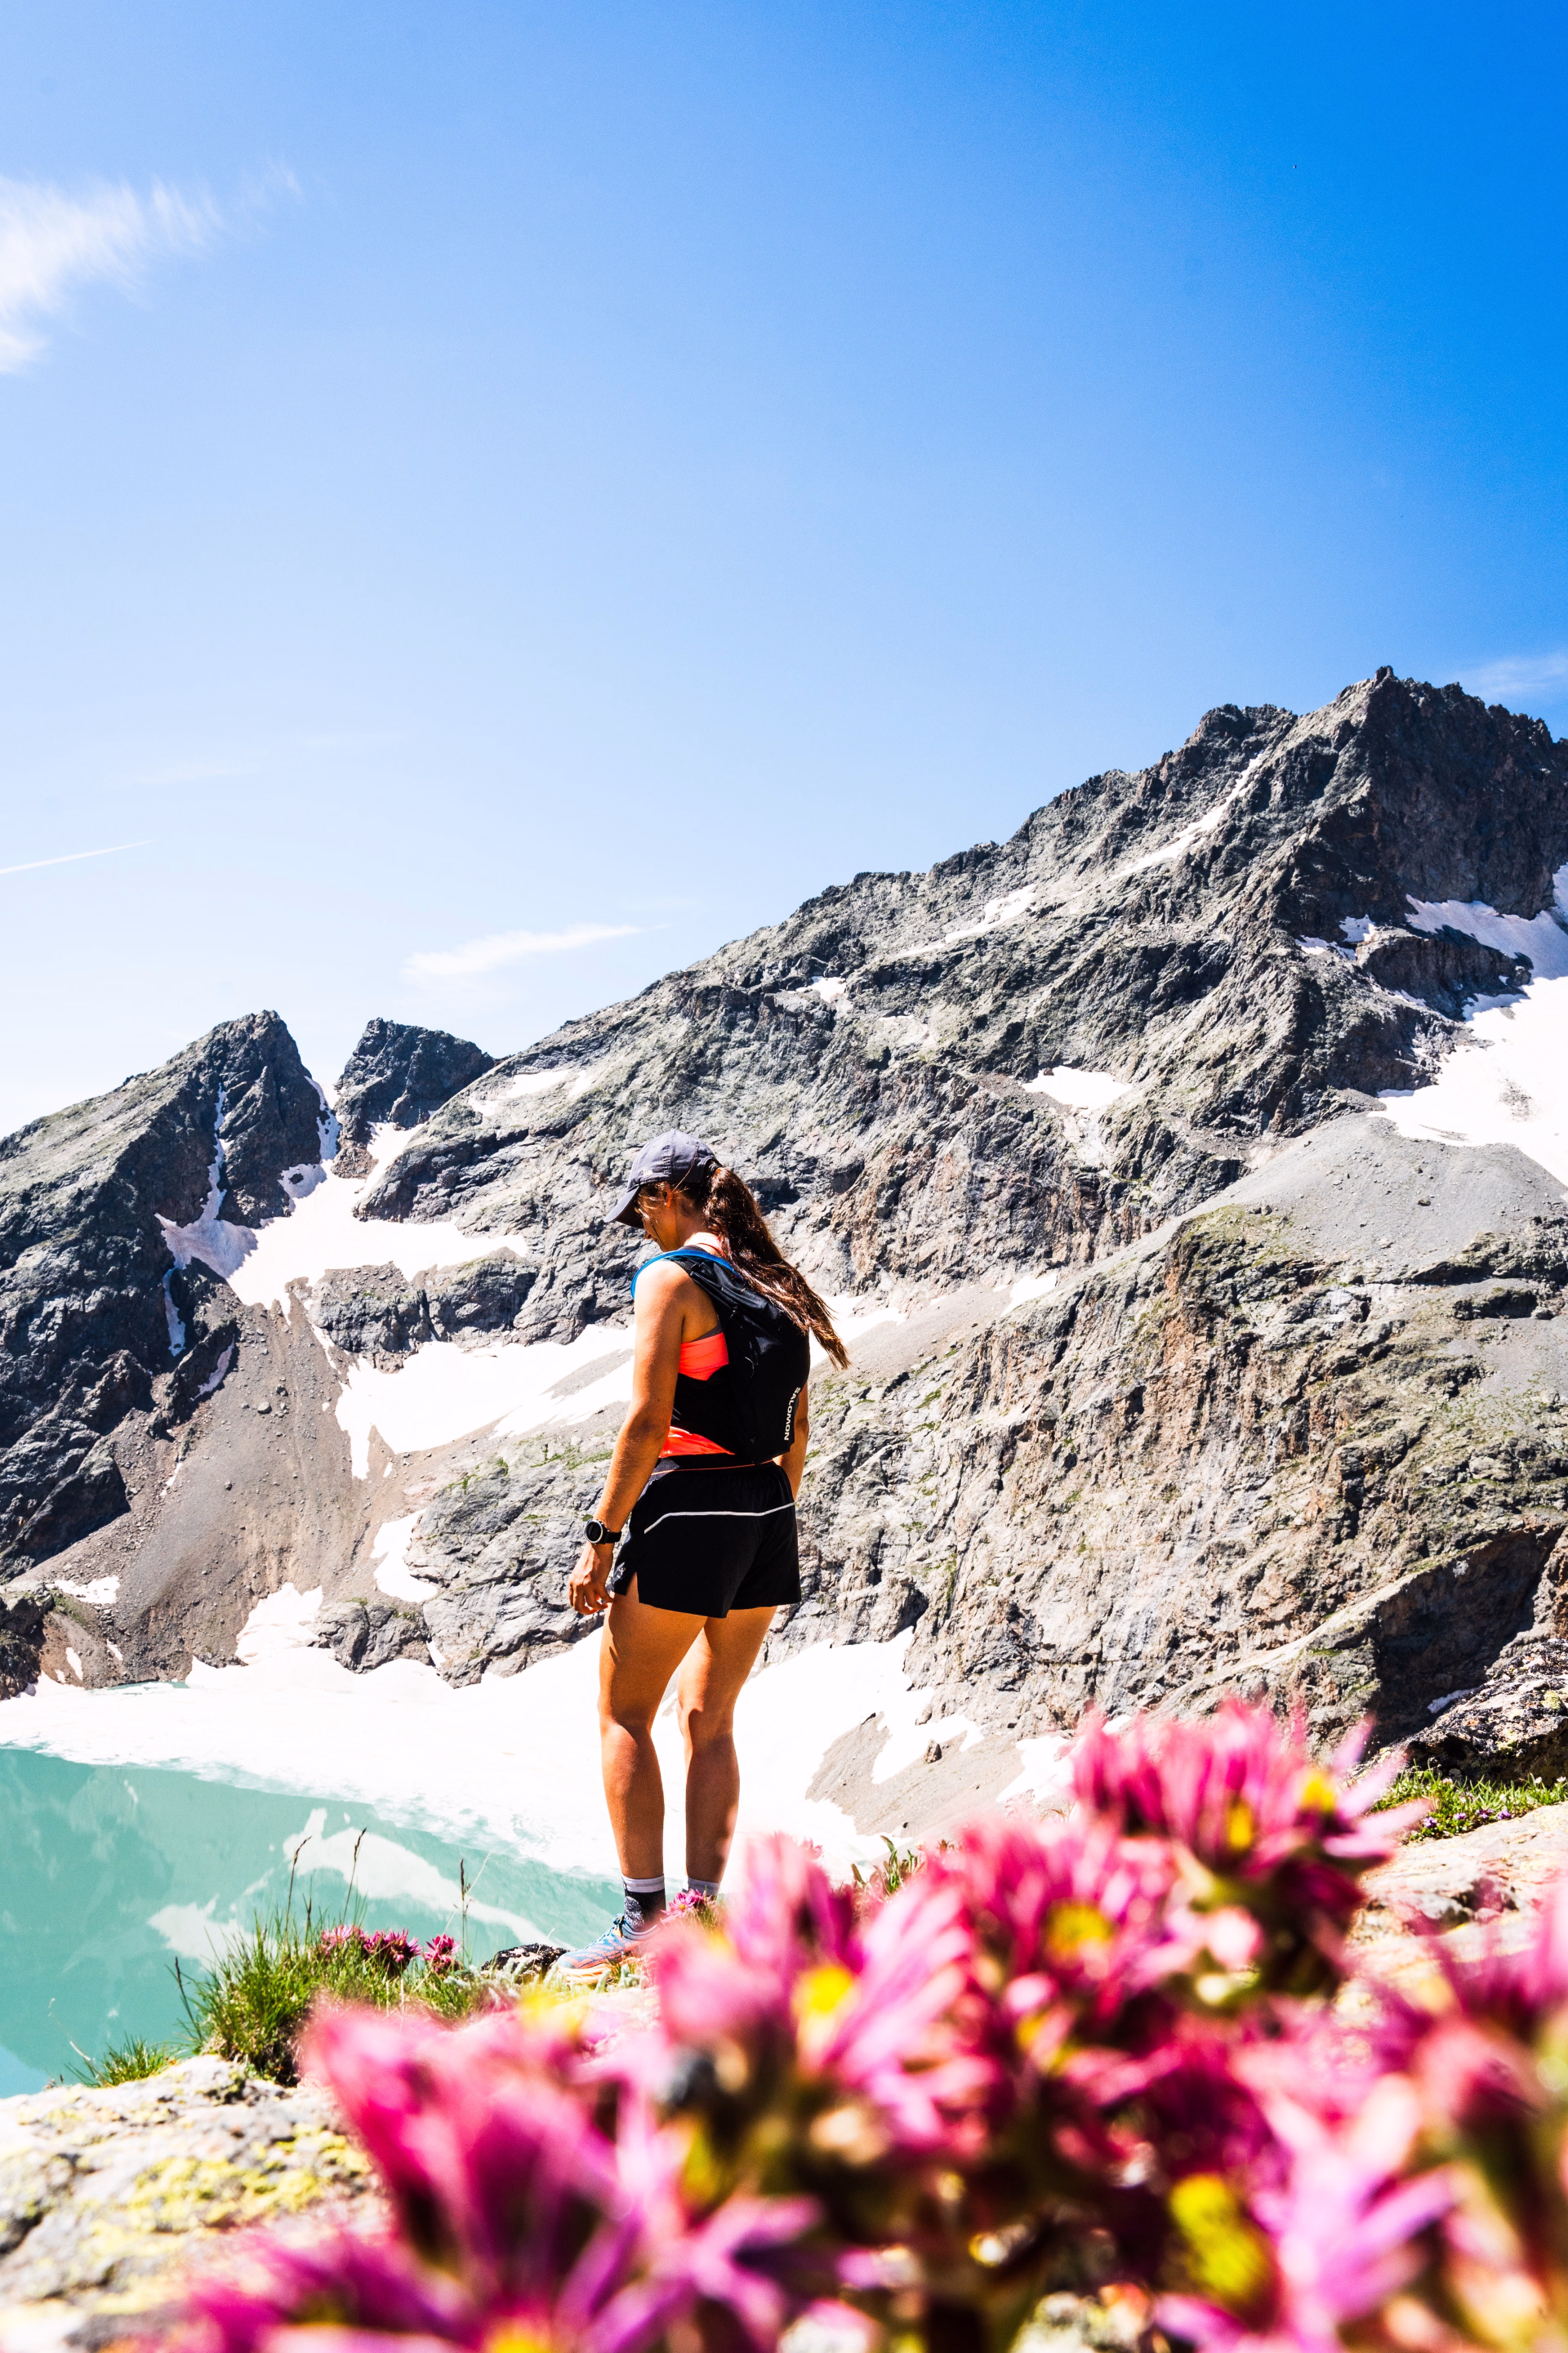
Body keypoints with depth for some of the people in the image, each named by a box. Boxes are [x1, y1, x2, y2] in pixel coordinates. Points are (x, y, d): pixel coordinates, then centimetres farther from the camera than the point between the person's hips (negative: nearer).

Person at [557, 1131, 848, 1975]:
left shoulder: (672, 1276, -10)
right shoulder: (770, 1284, 12)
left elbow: (648, 1422, -17)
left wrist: (602, 1540, -13)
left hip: (689, 1510, -7)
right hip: (767, 1518, 8)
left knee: (624, 1717, 6)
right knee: (709, 1720, 17)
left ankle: (643, 1920, 5)